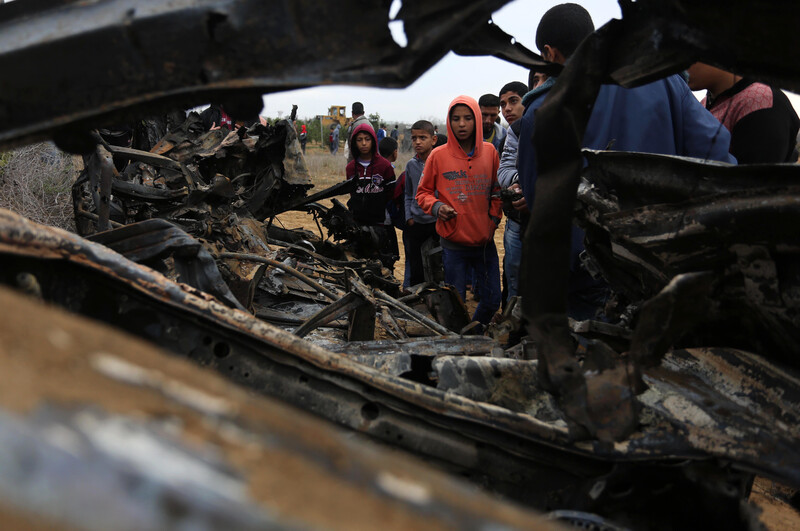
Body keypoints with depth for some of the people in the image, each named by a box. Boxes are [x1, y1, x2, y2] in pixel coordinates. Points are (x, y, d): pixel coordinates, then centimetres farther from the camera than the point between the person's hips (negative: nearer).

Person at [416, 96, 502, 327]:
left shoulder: (489, 152, 2)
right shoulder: (439, 155, -5)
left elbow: (497, 190, 13)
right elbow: (423, 192, 4)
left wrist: (494, 219, 2)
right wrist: (437, 207, -15)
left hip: (484, 241, 3)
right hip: (453, 242, -3)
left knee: (492, 300, 9)